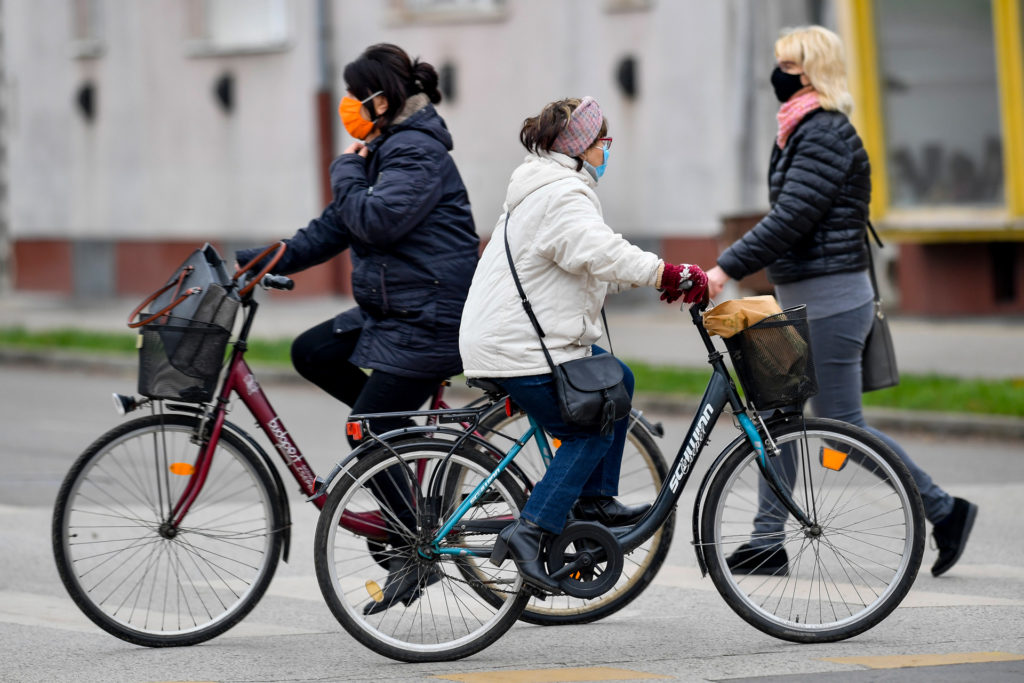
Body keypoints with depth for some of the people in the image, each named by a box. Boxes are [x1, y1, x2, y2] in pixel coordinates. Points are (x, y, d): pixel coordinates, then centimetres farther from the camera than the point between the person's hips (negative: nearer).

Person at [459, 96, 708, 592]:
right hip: (520, 351, -11)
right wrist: (676, 276, -29)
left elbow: (592, 263, 23)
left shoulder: (546, 189, 19)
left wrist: (658, 278, 13)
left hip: (501, 339, 11)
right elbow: (603, 254, -31)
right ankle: (530, 531, -11)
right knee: (592, 433, -6)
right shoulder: (562, 197, -17)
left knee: (617, 382, 19)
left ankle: (596, 499, 21)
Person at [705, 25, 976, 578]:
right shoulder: (802, 130, 14)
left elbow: (791, 218, -23)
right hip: (803, 301, 10)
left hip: (830, 301, -10)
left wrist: (727, 268, -23)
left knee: (843, 427, -5)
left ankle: (944, 510, 4)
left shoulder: (826, 135, -16)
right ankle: (767, 542, 10)